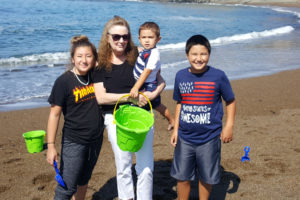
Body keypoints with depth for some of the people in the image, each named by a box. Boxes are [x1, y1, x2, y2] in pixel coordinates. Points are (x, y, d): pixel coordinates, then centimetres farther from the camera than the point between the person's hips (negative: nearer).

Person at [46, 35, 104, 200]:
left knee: (84, 180, 21)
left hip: (96, 138, 5)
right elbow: (54, 114, -12)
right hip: (74, 141, -5)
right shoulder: (64, 81, -14)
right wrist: (51, 146, -15)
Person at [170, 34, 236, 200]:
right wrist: (175, 129, 10)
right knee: (182, 177, 11)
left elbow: (230, 101, 2)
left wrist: (229, 126, -6)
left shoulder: (218, 76, -9)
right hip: (184, 137, 2)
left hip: (209, 138, -2)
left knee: (206, 178, 13)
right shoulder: (181, 76, 0)